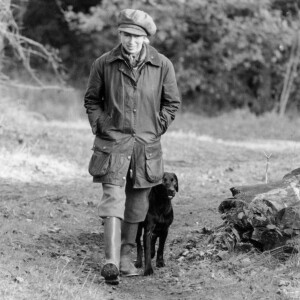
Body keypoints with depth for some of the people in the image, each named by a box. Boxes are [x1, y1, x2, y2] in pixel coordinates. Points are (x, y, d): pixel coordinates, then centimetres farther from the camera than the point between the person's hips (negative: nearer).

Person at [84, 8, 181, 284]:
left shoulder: (162, 65, -3)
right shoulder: (104, 64, -3)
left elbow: (172, 103, 9)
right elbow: (92, 99, 11)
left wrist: (157, 128, 1)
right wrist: (99, 125, 0)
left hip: (146, 145, 2)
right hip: (113, 142, -2)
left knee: (136, 204, 11)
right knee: (113, 198, -15)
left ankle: (125, 256, 27)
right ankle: (111, 262, -23)